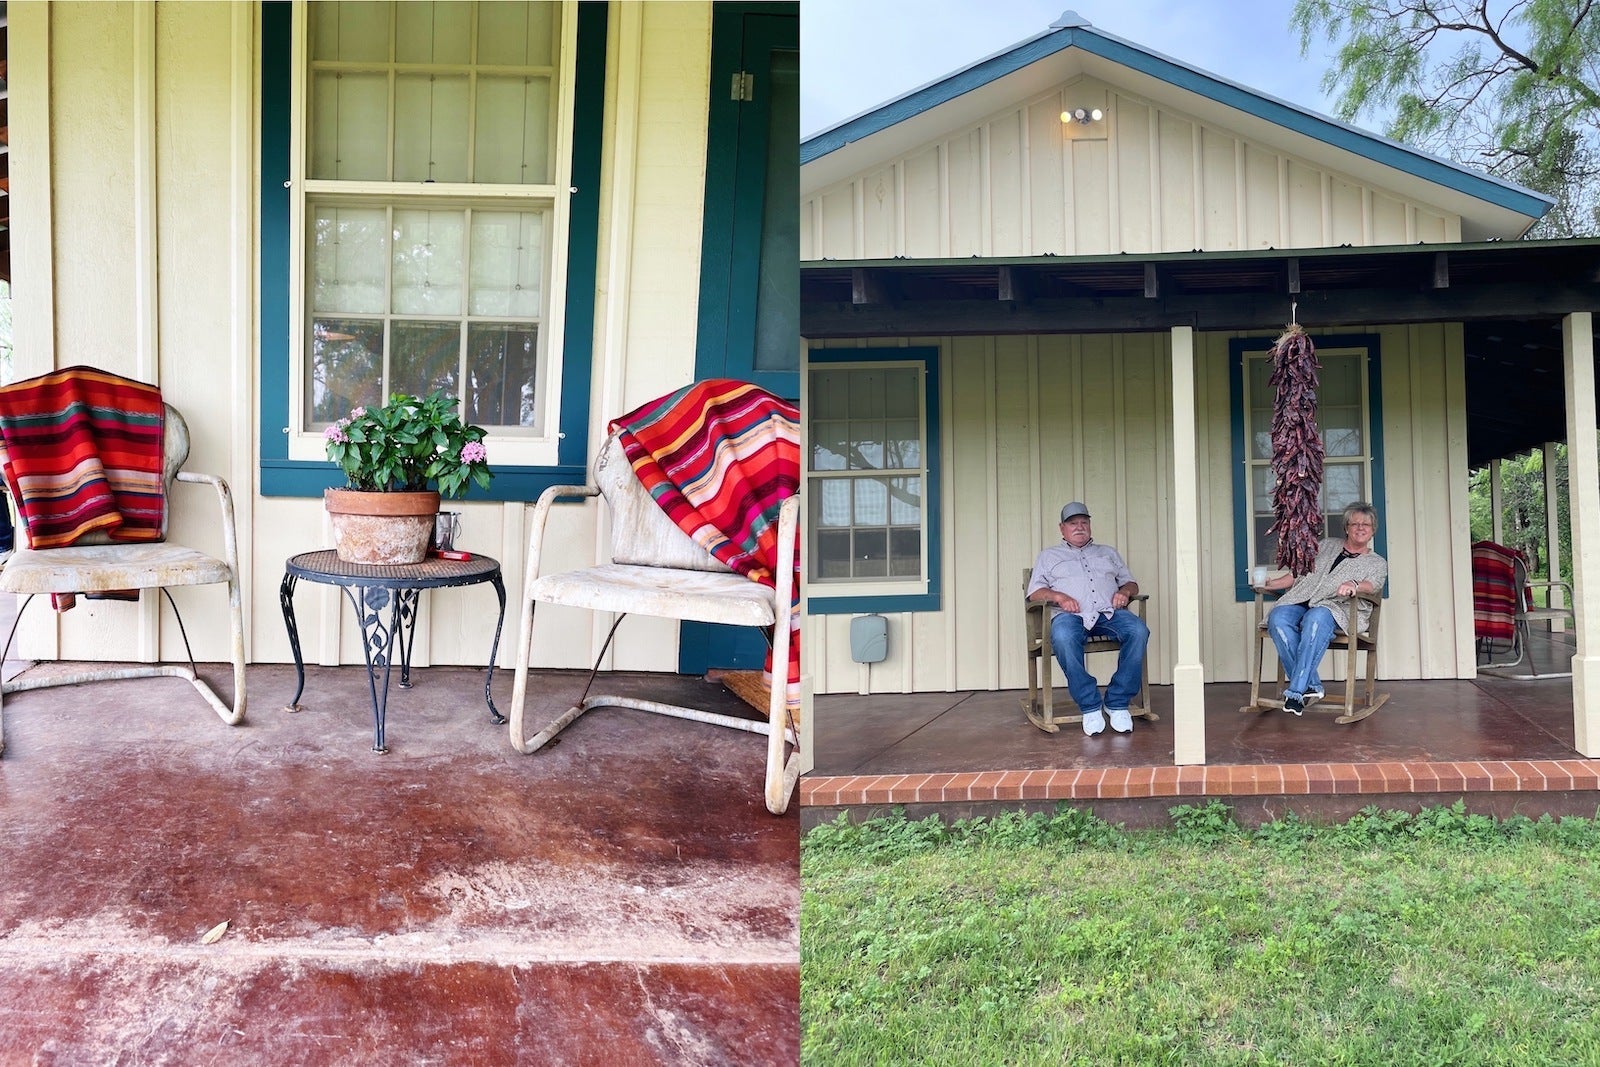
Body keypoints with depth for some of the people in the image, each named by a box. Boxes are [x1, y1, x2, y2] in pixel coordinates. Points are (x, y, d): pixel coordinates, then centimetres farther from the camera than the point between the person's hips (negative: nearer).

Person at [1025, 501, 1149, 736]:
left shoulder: (1108, 552, 33)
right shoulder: (1049, 556, 25)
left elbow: (1131, 583, 27)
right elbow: (1035, 592, 13)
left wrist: (1125, 591, 2)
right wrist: (1058, 596, -8)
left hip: (1110, 612, 3)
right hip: (1071, 615, -2)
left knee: (1139, 630, -31)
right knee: (1062, 636, -39)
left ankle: (1117, 702, -23)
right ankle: (1090, 706, -29)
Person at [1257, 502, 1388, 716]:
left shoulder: (1377, 563, 19)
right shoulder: (1328, 545, 29)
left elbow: (1372, 585, -3)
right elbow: (1302, 572, 27)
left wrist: (1354, 585, -27)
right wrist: (1271, 583, 12)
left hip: (1336, 609, -3)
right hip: (1301, 601, 3)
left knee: (1316, 619, -41)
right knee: (1277, 619, -33)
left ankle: (1296, 691, -41)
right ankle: (1311, 685, -32)